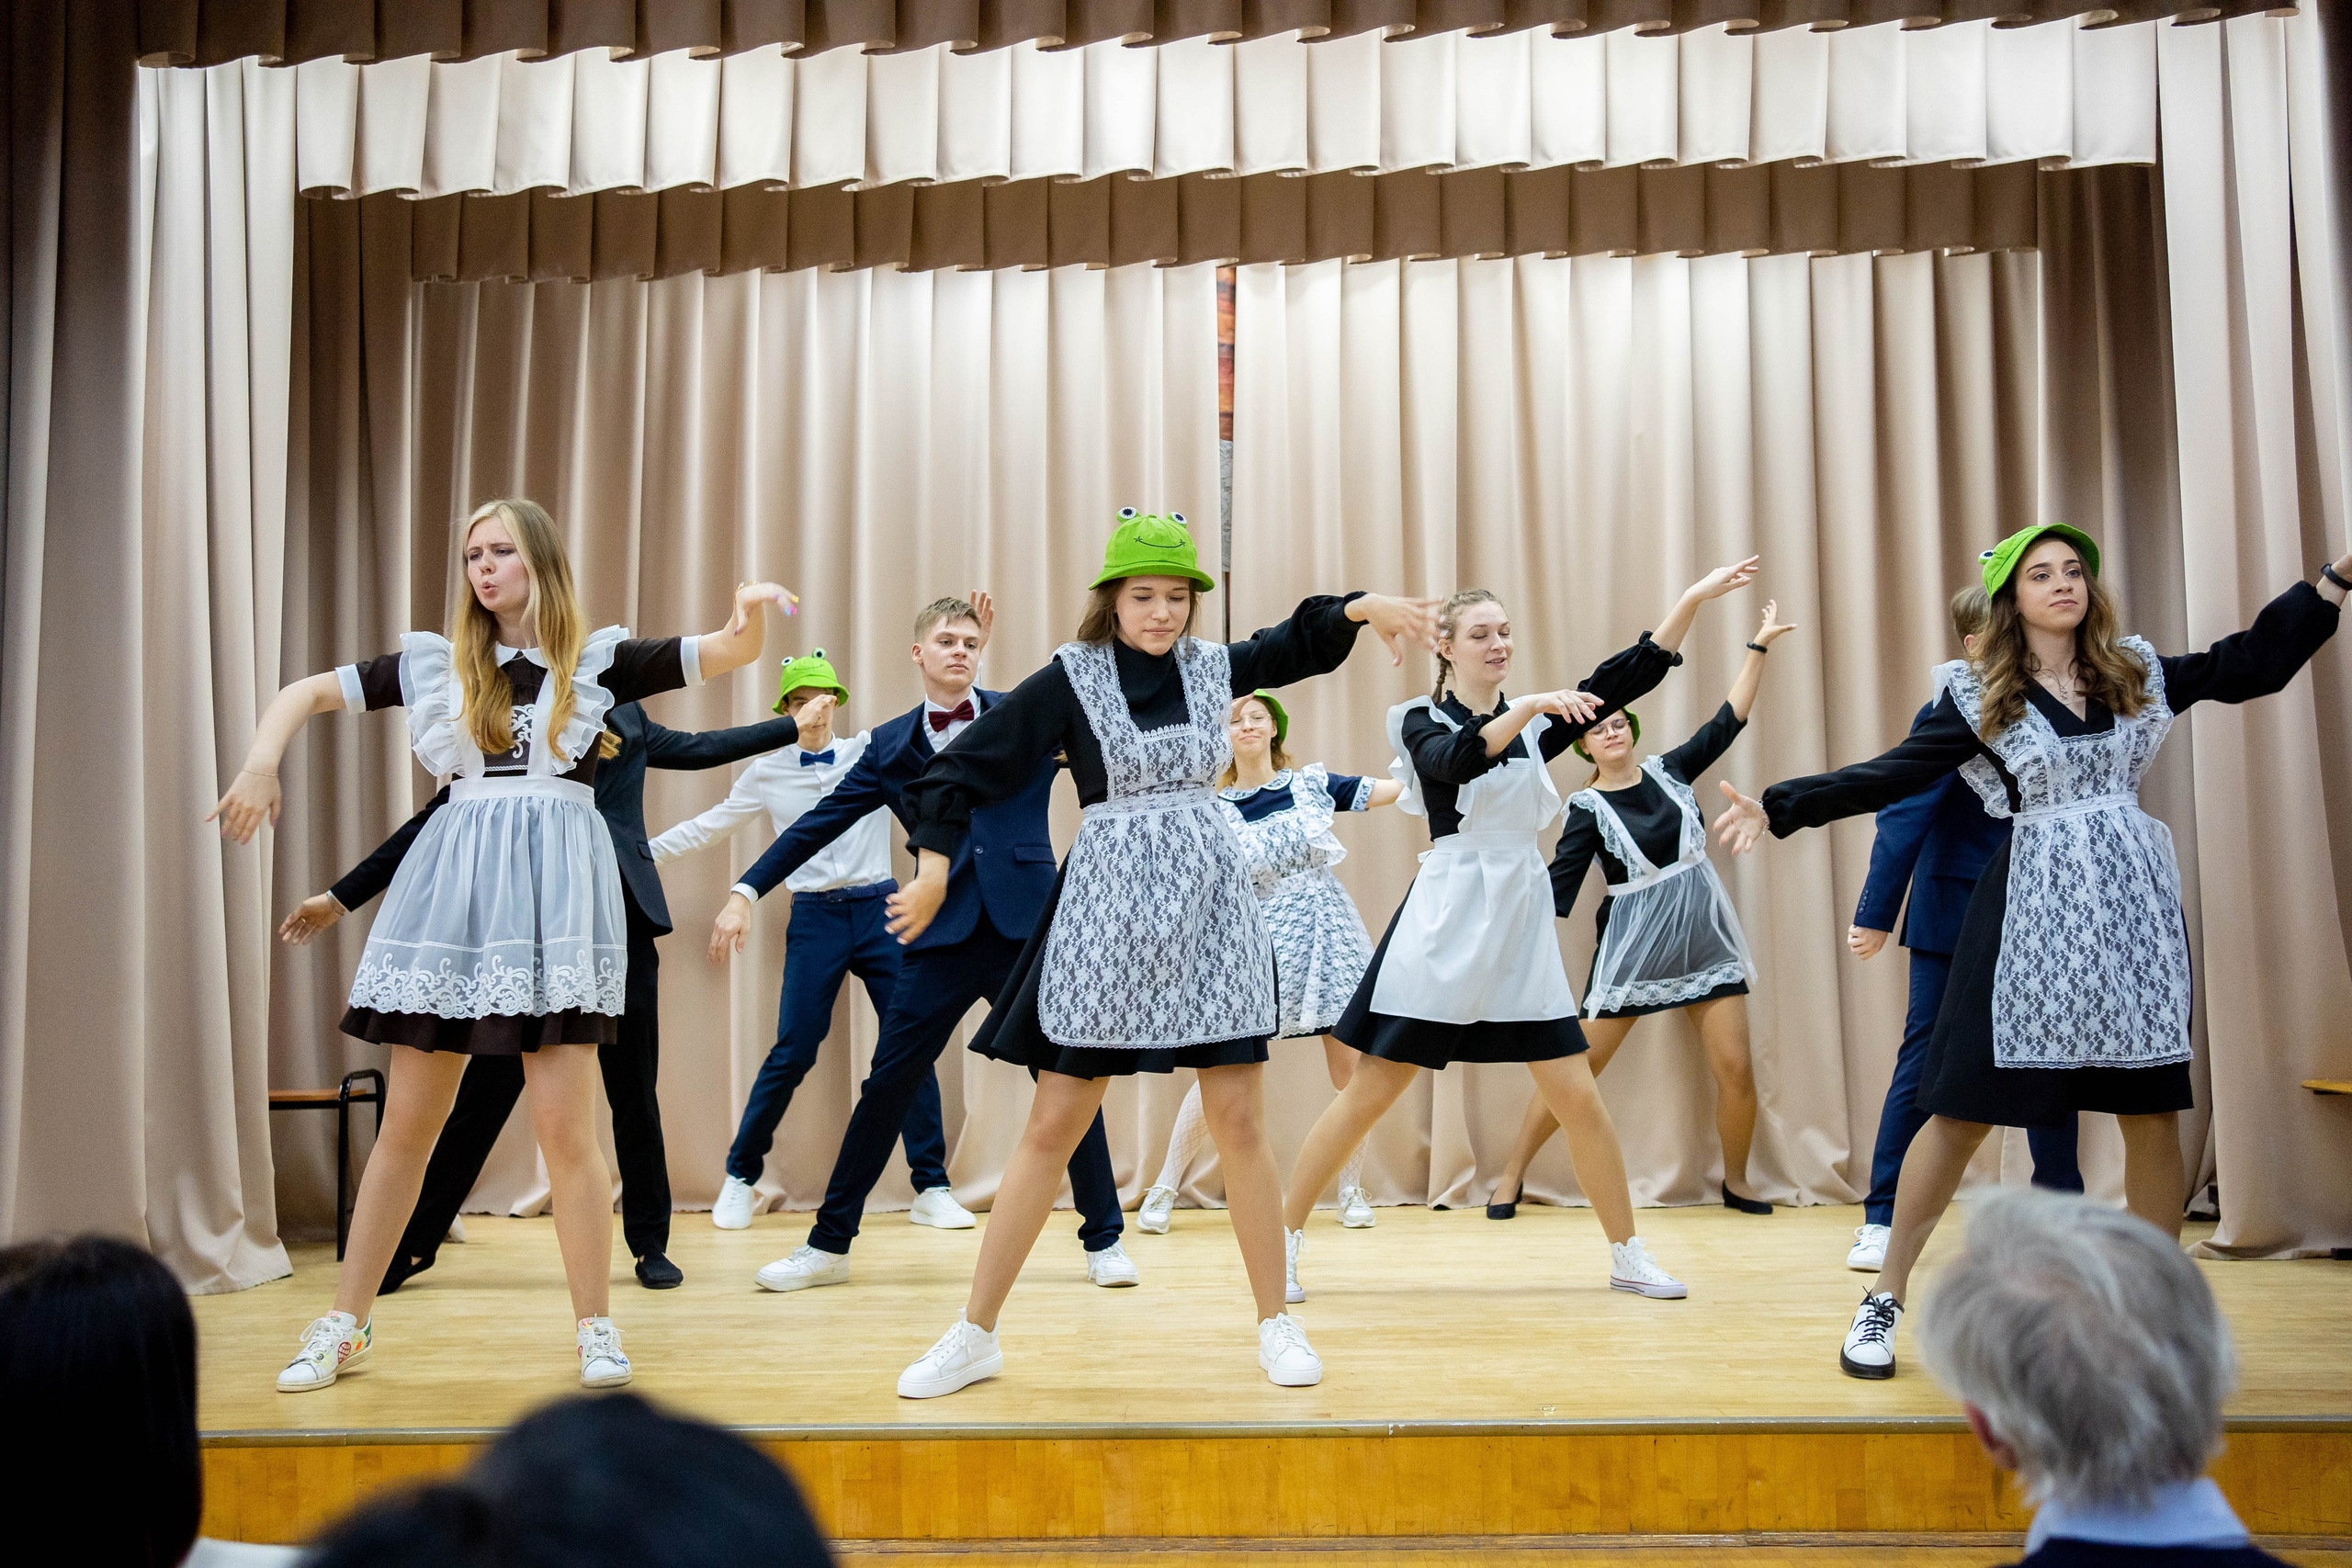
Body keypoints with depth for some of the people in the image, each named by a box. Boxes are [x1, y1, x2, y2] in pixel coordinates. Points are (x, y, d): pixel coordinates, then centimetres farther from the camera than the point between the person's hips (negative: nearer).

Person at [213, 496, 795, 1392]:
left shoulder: (598, 661, 7)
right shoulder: (437, 662, 12)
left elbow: (731, 653, 3)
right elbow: (306, 694, 15)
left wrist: (752, 611, -20)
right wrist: (262, 761, -4)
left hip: (556, 881, -2)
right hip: (455, 882, 2)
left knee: (564, 1123, -5)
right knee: (407, 1122, 7)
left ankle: (596, 1329, 7)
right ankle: (345, 1326, 19)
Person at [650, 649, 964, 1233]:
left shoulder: (874, 751, 6)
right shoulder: (769, 772, 8)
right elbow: (707, 826, 14)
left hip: (880, 910, 0)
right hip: (815, 919, 0)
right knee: (792, 1053, -4)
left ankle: (931, 1189, 5)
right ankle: (740, 1177, 15)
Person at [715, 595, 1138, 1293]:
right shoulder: (891, 745, 10)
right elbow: (820, 823, 9)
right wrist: (747, 891, 0)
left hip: (1029, 925, 0)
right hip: (944, 935, 1)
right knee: (888, 1084, 1)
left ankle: (1105, 1239, 16)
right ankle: (829, 1243, 14)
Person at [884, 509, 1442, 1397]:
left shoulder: (1212, 666, 7)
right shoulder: (1072, 676, -3)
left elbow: (1301, 642, 22)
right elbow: (969, 765, -1)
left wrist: (1365, 607, 4)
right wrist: (934, 868, -8)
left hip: (1210, 903, 3)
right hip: (1109, 907, -3)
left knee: (1240, 1124, 2)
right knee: (1053, 1129, 0)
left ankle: (1275, 1323, 17)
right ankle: (975, 1335, 10)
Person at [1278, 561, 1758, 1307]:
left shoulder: (1535, 724, 12)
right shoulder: (1423, 721, -1)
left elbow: (1621, 680, 2)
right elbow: (1455, 760, -24)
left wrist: (1694, 598, -6)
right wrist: (1525, 708, -36)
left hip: (1523, 925, 4)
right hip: (1446, 925, -4)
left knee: (1579, 1098, 3)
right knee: (1370, 1093, -3)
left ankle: (1628, 1256, 16)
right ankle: (1283, 1240, 7)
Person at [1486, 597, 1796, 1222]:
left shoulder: (1668, 771, 5)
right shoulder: (1587, 807, -5)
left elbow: (1727, 723, 4)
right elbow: (1558, 884, -9)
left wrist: (1758, 647, 2)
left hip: (1704, 935, 3)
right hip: (1632, 945, -3)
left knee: (1736, 1070, -4)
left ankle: (1736, 1182, 17)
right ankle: (1513, 1173, 10)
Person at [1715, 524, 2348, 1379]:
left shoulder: (2135, 672, 10)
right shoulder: (1980, 697, 0)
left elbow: (2255, 664, 17)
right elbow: (1891, 775, -5)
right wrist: (1780, 807, -13)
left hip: (2134, 899, 4)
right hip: (2034, 903, -3)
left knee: (2153, 1107, 5)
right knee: (1965, 1106, -4)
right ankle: (1883, 1300, 4)